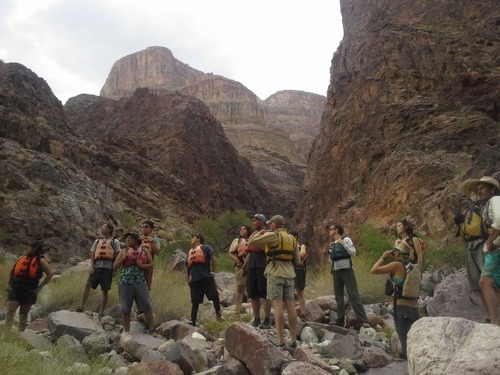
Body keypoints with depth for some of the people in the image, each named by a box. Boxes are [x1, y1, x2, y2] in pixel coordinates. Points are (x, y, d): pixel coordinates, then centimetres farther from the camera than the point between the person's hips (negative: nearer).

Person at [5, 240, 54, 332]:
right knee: (10, 311, -9)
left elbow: (50, 273, -9)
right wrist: (9, 283, 15)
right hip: (15, 290, 3)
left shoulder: (41, 261, -4)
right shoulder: (22, 258, 10)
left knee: (23, 315, 6)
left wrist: (39, 287, -9)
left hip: (29, 292, -3)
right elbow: (12, 271, 24)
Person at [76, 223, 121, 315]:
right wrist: (91, 266, 0)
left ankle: (101, 312, 5)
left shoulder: (115, 242, 9)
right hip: (97, 267, 3)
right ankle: (81, 306, -11)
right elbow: (92, 255, 15)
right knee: (88, 284, -14)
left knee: (105, 290, -1)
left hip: (108, 268, -3)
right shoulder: (97, 241, 21)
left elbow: (117, 256, 5)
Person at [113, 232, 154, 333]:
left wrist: (142, 265, -12)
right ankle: (126, 330, 17)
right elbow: (114, 266, 7)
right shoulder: (124, 252, 10)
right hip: (125, 283, 1)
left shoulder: (145, 252, 9)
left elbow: (151, 265, 5)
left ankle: (151, 328, 9)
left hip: (140, 283, -1)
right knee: (125, 308, 5)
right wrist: (123, 258, -8)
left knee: (146, 306, -2)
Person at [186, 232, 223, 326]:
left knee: (214, 296, -5)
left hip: (206, 278, -5)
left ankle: (218, 314, 8)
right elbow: (188, 266, 26)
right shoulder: (190, 252, 21)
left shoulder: (205, 248, 3)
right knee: (195, 301, 8)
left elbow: (213, 260, -5)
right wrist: (188, 278, 19)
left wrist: (213, 272, -8)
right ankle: (192, 321, 13)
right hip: (194, 280, 5)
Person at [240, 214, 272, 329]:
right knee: (253, 293, 8)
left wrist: (258, 242, -20)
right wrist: (243, 267, 21)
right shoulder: (252, 235, 22)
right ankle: (256, 319, 16)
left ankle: (267, 320, 0)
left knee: (264, 293, -6)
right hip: (251, 265, 8)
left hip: (263, 265, -7)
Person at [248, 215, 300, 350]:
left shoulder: (273, 235, -3)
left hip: (275, 273, -6)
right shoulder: (292, 238, 17)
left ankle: (281, 342, -11)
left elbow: (251, 243, -6)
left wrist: (259, 234, 11)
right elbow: (297, 260, 19)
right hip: (289, 274, 6)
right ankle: (294, 341, 8)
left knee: (278, 306, -8)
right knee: (290, 307, 5)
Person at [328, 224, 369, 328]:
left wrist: (343, 244, -16)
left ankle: (363, 320, -9)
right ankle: (340, 320, 15)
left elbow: (353, 253, -10)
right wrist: (330, 253, 4)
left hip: (347, 270, -6)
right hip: (336, 272, 6)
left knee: (354, 295, -9)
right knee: (338, 297, 8)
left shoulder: (346, 239, -2)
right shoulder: (332, 244, 14)